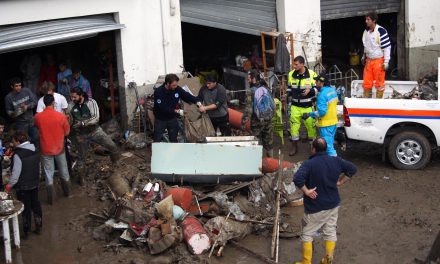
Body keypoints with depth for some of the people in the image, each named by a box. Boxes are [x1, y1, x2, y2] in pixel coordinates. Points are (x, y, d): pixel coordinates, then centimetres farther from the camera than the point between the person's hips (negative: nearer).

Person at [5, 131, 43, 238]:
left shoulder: (18, 155, -23)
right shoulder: (35, 151, -1)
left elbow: (16, 173, -20)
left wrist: (10, 185, -6)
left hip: (22, 187, -6)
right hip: (34, 184, 6)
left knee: (26, 208, 4)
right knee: (35, 204, 17)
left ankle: (26, 231, 15)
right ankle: (39, 227, 26)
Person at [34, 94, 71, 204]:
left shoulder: (38, 117, -12)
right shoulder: (61, 116, -15)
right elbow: (67, 132, -5)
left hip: (46, 149, 0)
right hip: (59, 148, 0)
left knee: (49, 174, 10)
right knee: (63, 171, 20)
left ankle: (51, 199, 14)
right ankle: (67, 192, 37)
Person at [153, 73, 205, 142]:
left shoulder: (177, 89, -10)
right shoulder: (158, 92, -22)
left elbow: (188, 96, -4)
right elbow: (162, 108, -26)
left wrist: (199, 104, -19)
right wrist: (177, 111, -27)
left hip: (172, 118, 4)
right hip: (160, 119, -4)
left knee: (174, 140, 11)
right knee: (157, 141, 3)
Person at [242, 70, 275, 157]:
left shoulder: (250, 91, -15)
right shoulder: (266, 89, 3)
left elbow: (248, 109, -20)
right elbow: (273, 105, 7)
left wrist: (243, 122, -16)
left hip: (257, 121, -6)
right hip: (268, 120, 6)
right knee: (268, 142, 18)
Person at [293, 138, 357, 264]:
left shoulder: (309, 164, -21)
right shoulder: (336, 161, -4)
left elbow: (297, 179, -35)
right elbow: (352, 168, 6)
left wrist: (306, 191, -21)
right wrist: (340, 182, 6)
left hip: (315, 207, -5)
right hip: (333, 205, 5)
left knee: (307, 235, 11)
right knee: (330, 232, 18)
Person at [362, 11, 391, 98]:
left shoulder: (381, 31, -15)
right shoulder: (366, 31, 7)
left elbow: (387, 47, -13)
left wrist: (386, 62, -15)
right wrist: (364, 57, 22)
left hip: (379, 60, -7)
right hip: (369, 60, 7)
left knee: (379, 83, 3)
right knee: (366, 83, 10)